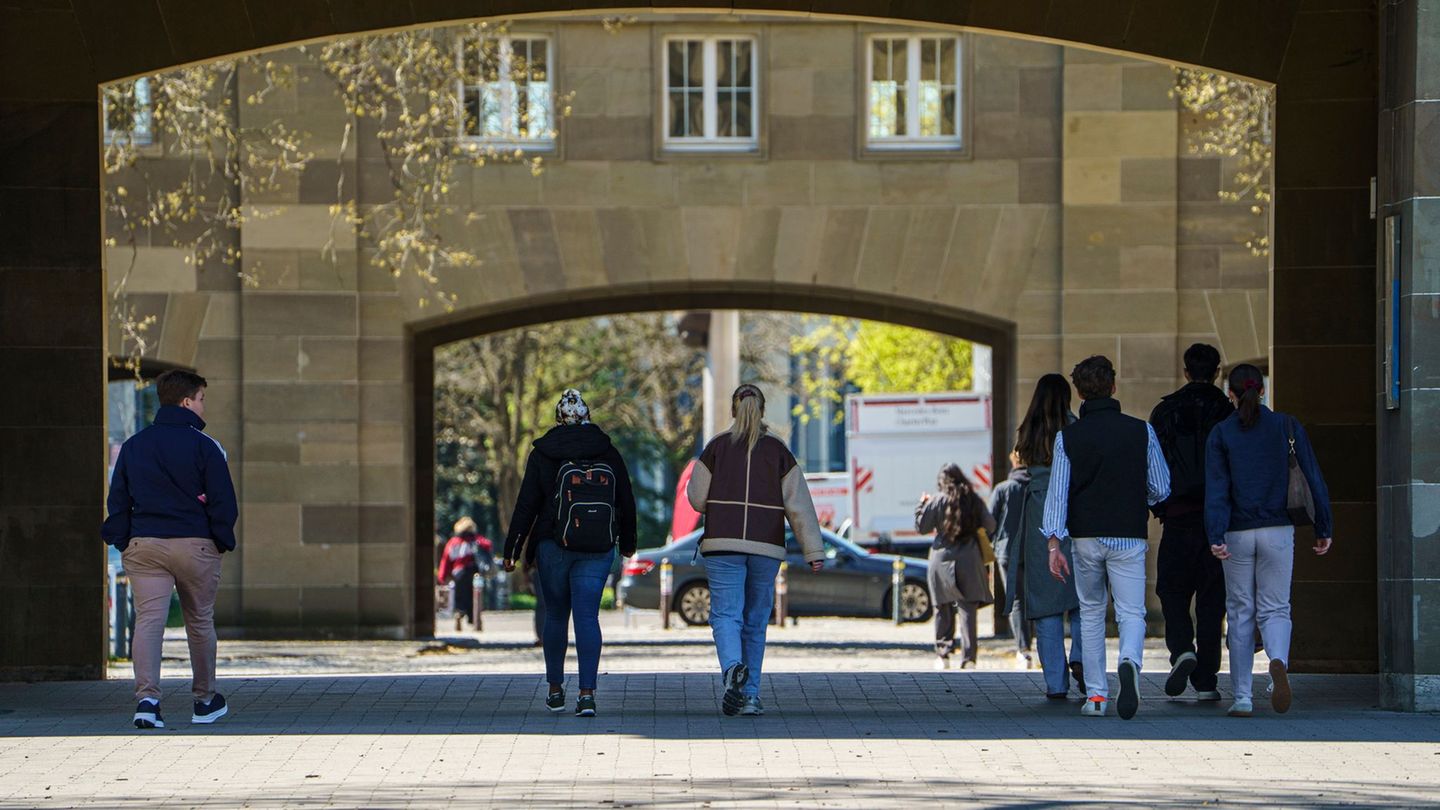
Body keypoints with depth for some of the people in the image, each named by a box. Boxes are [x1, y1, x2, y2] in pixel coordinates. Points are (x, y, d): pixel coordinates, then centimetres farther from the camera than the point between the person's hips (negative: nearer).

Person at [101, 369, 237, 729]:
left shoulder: (133, 446, 9)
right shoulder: (204, 446, -5)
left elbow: (117, 500, 9)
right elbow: (223, 502, -6)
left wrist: (123, 543, 12)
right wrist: (222, 541, 6)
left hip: (144, 546, 2)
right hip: (195, 545, -2)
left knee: (148, 620, -5)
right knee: (200, 622, 13)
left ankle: (147, 697, -23)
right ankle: (205, 700, 25)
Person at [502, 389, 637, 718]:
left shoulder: (543, 455, -2)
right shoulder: (608, 453, 4)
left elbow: (526, 506, -3)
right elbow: (627, 502, 11)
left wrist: (511, 549, 3)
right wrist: (627, 542, 26)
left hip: (553, 547, -1)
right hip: (598, 551, 1)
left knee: (555, 615, 14)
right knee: (587, 617, -3)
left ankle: (555, 689, 18)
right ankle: (587, 693, -16)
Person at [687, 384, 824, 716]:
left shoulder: (717, 447, 1)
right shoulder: (778, 451, 3)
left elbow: (697, 499, 1)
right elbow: (799, 505, -1)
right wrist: (814, 551, -2)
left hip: (723, 545, -2)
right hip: (766, 547, 2)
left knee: (726, 614, -6)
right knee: (755, 621, 11)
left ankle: (732, 668, -35)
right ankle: (750, 695, 11)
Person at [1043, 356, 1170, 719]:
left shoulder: (1067, 437, -2)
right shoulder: (1141, 432, -2)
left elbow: (1057, 492, -8)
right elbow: (1161, 489, 2)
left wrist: (1054, 542, -9)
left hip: (1085, 537, 1)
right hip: (1129, 536, -1)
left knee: (1091, 613, 15)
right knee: (1131, 612, -1)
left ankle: (1096, 694, 14)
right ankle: (1130, 662, -34)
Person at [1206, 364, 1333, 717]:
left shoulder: (1221, 434, -1)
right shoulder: (1288, 427, 2)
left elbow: (1216, 489, -10)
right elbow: (1313, 479, 0)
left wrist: (1216, 537, -16)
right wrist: (1324, 528, 6)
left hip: (1238, 533, 0)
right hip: (1278, 530, 0)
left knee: (1240, 613, 9)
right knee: (1275, 609, 6)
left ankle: (1242, 698, 8)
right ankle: (1278, 662, -27)